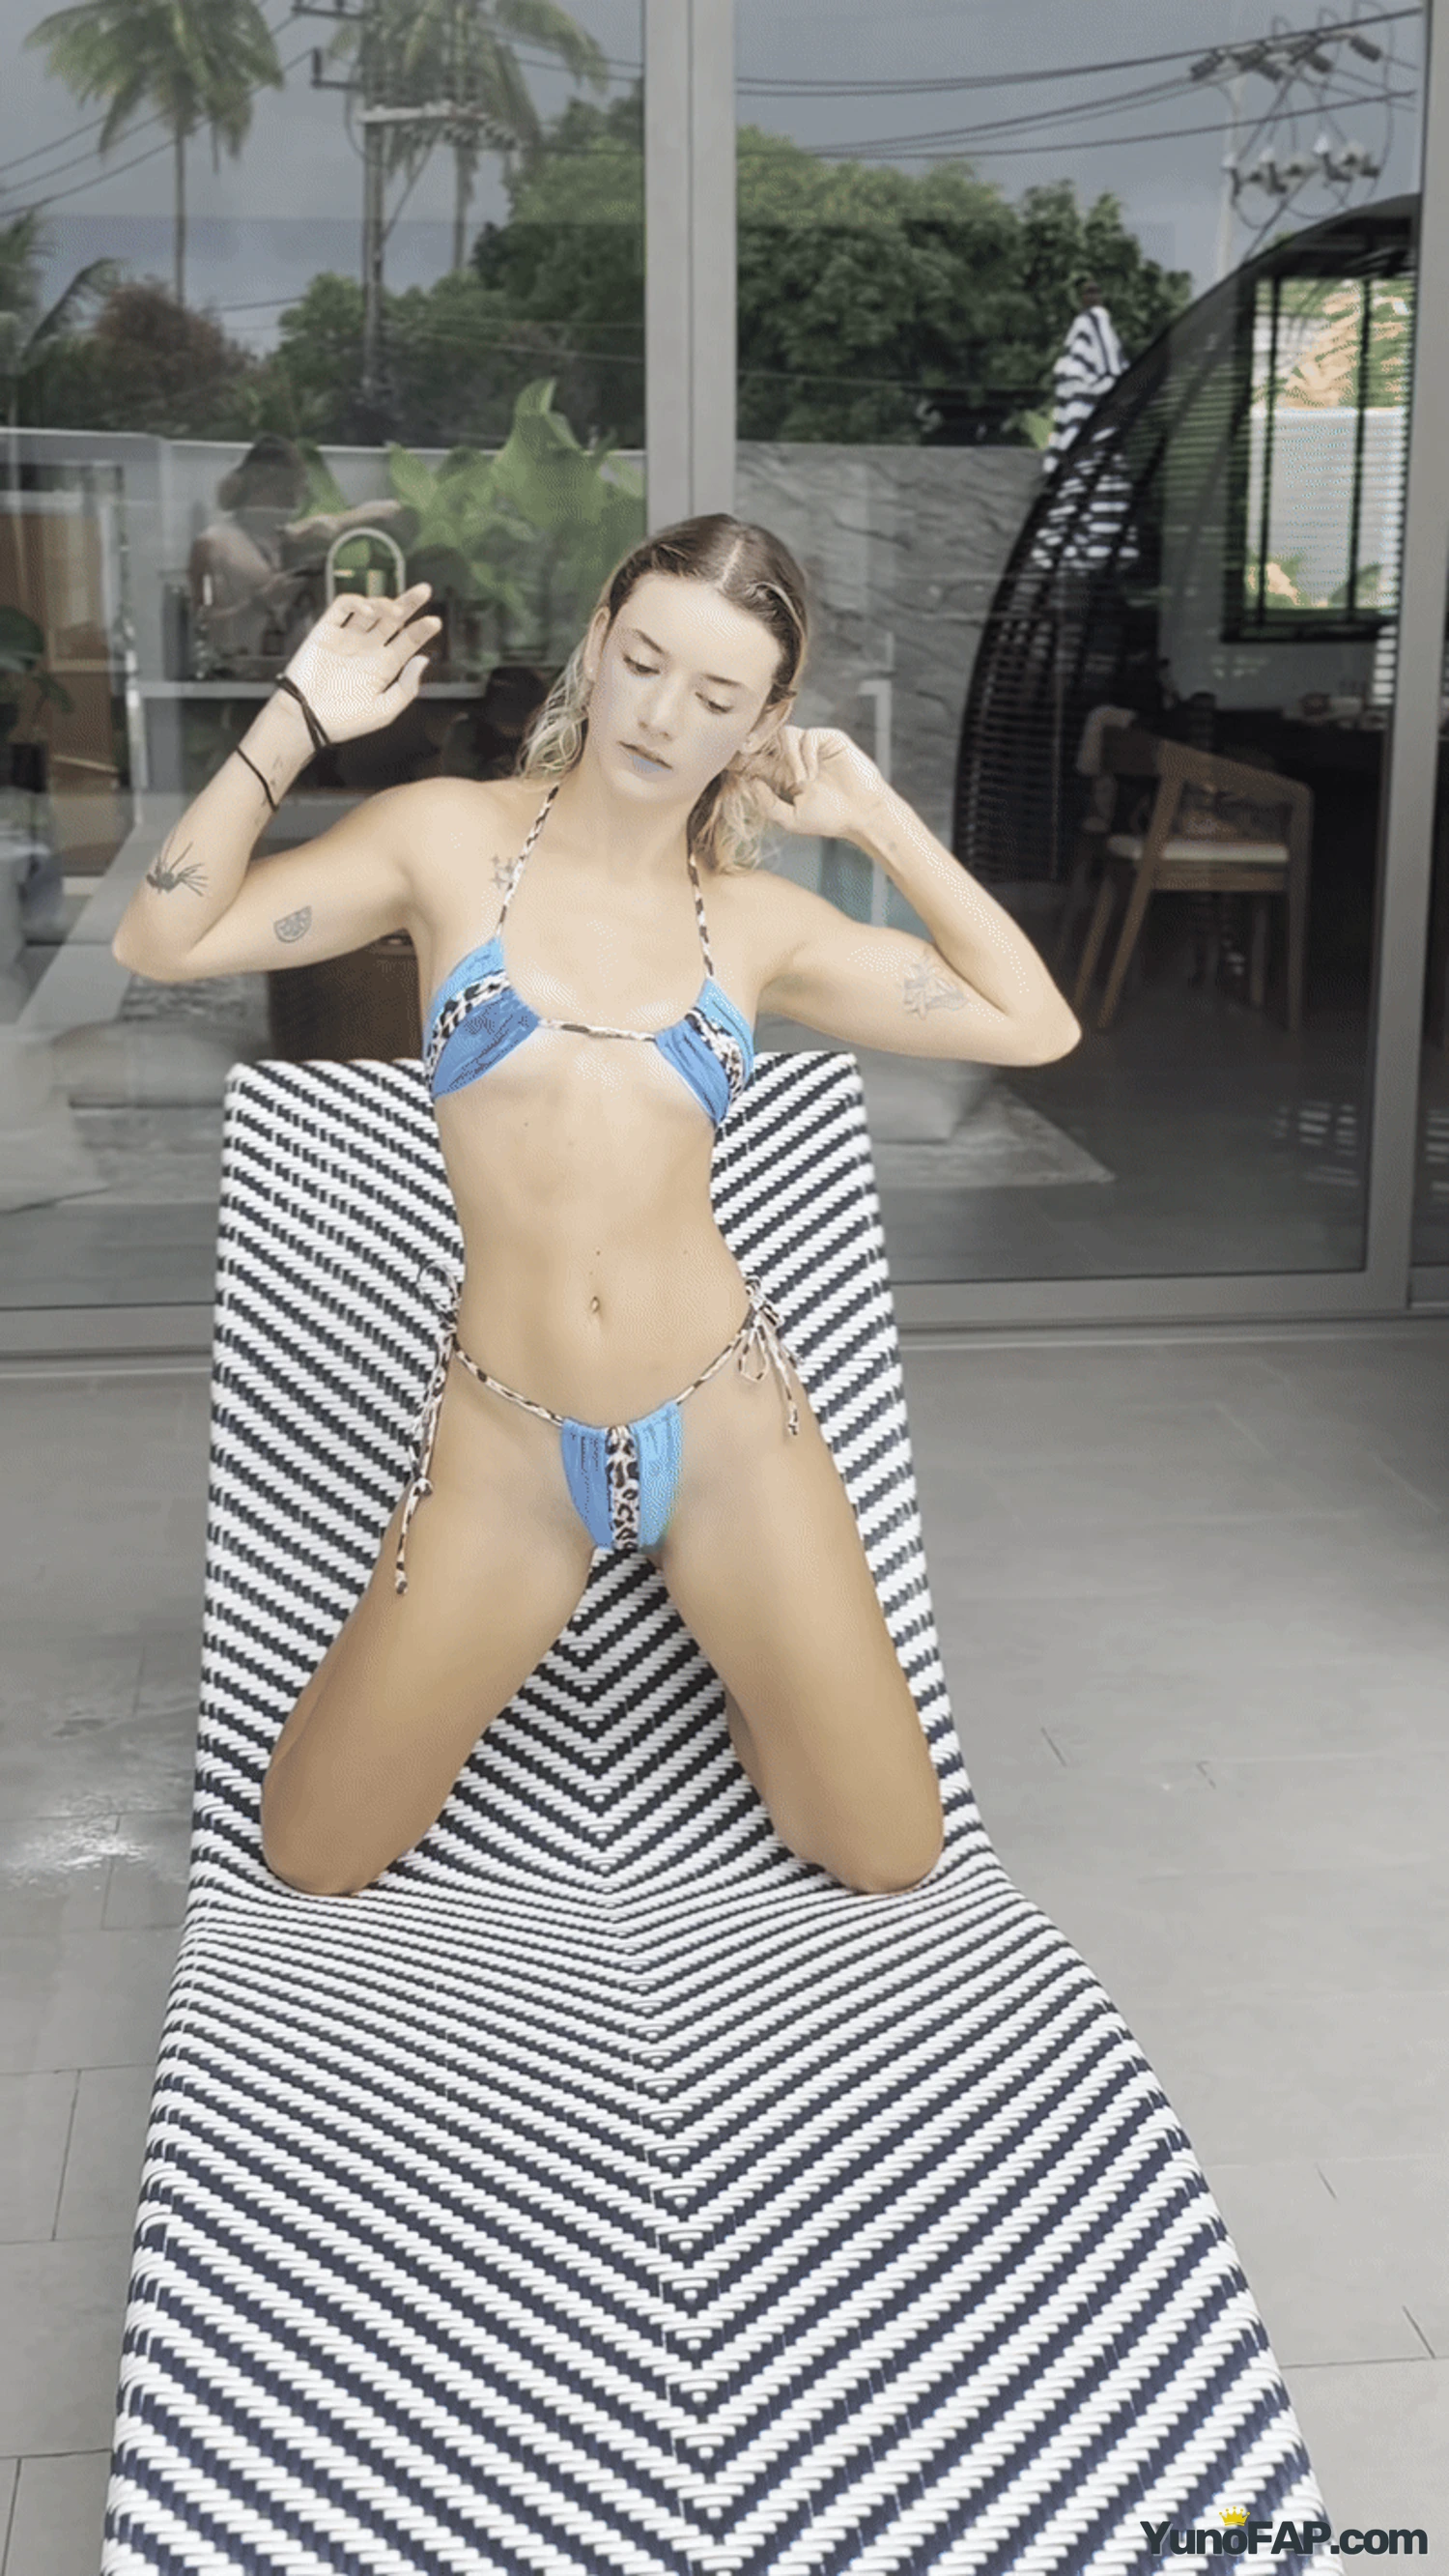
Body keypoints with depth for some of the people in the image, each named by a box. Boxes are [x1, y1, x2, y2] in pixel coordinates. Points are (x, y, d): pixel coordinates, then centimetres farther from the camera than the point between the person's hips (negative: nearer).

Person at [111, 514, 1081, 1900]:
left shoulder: (758, 916, 4)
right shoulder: (456, 835, -1)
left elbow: (1034, 1024, 1)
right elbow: (162, 939, -7)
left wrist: (880, 817, 1)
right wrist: (296, 717, -11)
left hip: (724, 1421, 1)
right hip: (508, 1442, -1)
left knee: (890, 1855, 6)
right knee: (310, 1857, 3)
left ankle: (707, 1619, 31)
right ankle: (474, 1630, 30)